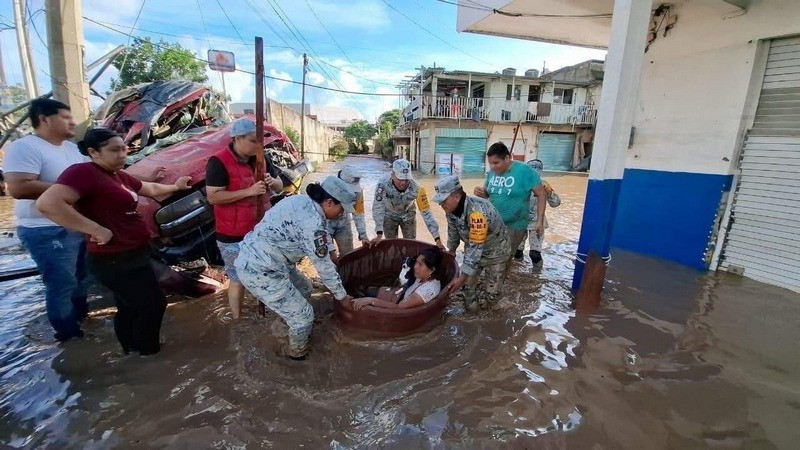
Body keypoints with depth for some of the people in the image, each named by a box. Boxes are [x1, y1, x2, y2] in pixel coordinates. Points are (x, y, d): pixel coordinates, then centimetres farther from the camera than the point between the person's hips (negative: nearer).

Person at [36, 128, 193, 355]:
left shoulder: (119, 176, 11)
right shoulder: (83, 172, -19)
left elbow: (151, 189, 30)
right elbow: (48, 203, -33)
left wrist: (176, 186, 39)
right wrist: (98, 230, -30)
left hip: (132, 255, 9)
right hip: (115, 260, -9)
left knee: (130, 307, 21)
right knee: (153, 304, 0)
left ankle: (132, 351, 38)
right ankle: (147, 353, 19)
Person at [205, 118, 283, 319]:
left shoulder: (260, 159, 5)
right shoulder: (219, 163, -15)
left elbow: (280, 186, 11)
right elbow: (213, 197, -22)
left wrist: (272, 182, -13)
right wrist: (249, 191, -28)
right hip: (234, 236, -6)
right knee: (238, 279, 7)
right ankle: (237, 321, 25)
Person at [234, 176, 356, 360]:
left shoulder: (303, 201, 4)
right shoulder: (313, 222, -23)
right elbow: (323, 266, -15)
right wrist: (341, 295, -2)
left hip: (257, 256, 10)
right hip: (260, 270, -9)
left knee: (303, 289, 26)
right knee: (303, 316, 5)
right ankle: (297, 352, 32)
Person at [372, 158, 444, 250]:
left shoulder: (416, 188, -34)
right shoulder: (382, 185, -36)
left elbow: (426, 213, -32)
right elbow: (378, 209, -33)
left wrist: (437, 239, -34)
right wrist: (379, 235, -38)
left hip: (408, 216, 1)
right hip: (389, 216, 0)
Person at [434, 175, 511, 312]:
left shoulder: (477, 211, -42)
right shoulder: (451, 209, -17)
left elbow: (476, 246, -40)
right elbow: (453, 231, 5)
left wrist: (462, 277, -40)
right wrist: (451, 250, 20)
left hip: (496, 251, -6)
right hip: (473, 248, 6)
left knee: (491, 292, 3)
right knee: (468, 284, 10)